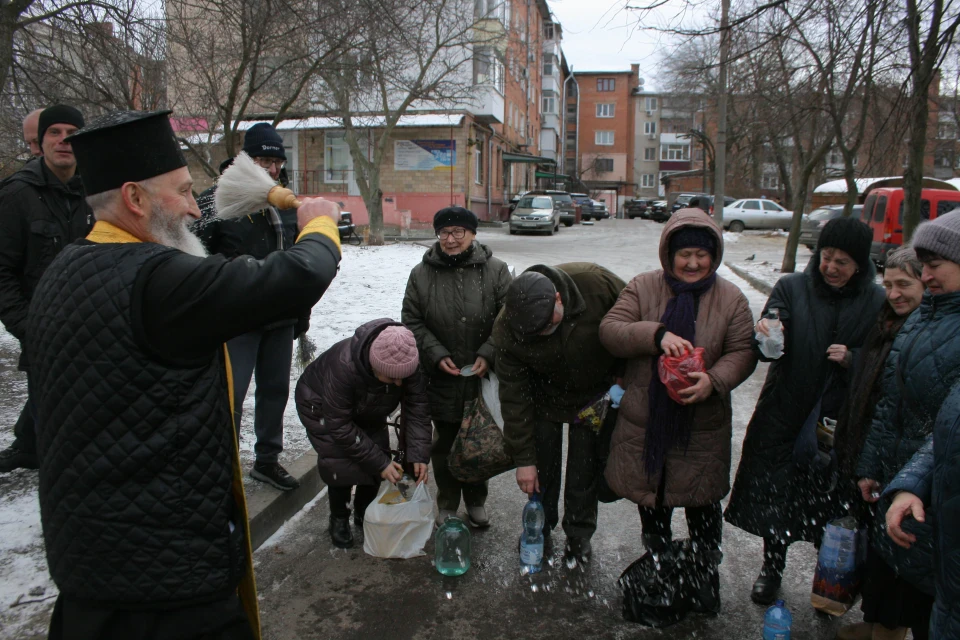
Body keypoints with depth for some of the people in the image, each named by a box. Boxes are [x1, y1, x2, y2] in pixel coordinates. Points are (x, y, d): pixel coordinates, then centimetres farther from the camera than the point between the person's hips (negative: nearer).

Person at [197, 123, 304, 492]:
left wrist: (302, 311, 16)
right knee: (231, 396, -3)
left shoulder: (286, 204, 10)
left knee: (276, 389, 14)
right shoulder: (217, 200, -7)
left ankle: (267, 460, 31)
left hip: (280, 319, 6)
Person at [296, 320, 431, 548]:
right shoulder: (342, 367, -44)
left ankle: (364, 513, 20)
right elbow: (339, 425, -35)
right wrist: (380, 463, -34)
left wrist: (418, 455, -34)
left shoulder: (409, 364, -31)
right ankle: (339, 519, 7)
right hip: (321, 407, -4)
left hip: (368, 411, 5)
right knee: (341, 463, -18)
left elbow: (417, 410, -23)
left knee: (378, 458, -4)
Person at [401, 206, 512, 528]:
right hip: (442, 378, 0)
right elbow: (412, 322, 2)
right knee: (444, 444, 12)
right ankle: (446, 505, 31)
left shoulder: (495, 270, -4)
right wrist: (437, 354, -11)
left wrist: (488, 355, -15)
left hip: (484, 377, 0)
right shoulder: (421, 274, -1)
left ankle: (476, 501, 35)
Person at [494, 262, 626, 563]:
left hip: (595, 394, 0)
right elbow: (514, 395, -22)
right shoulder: (507, 329, -30)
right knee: (542, 465, 8)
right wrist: (523, 458, -18)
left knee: (585, 469, 7)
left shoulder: (597, 282, -35)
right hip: (545, 397, 1)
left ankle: (579, 535, 29)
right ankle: (540, 526, 34)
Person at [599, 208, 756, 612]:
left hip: (702, 426, -1)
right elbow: (609, 331, -11)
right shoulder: (643, 287, -3)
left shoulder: (731, 298, -2)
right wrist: (657, 334, -28)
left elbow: (743, 353, -5)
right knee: (651, 499, 18)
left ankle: (708, 573, 38)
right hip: (645, 422, 1)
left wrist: (713, 380, -26)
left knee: (702, 504, 12)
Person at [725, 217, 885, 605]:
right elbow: (769, 351, -12)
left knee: (830, 504, 10)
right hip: (785, 415, 0)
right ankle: (772, 568, 33)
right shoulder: (792, 288, -4)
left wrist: (852, 359, -16)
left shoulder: (876, 302, -2)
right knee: (776, 495, 10)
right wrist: (765, 337, -35)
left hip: (840, 422, 0)